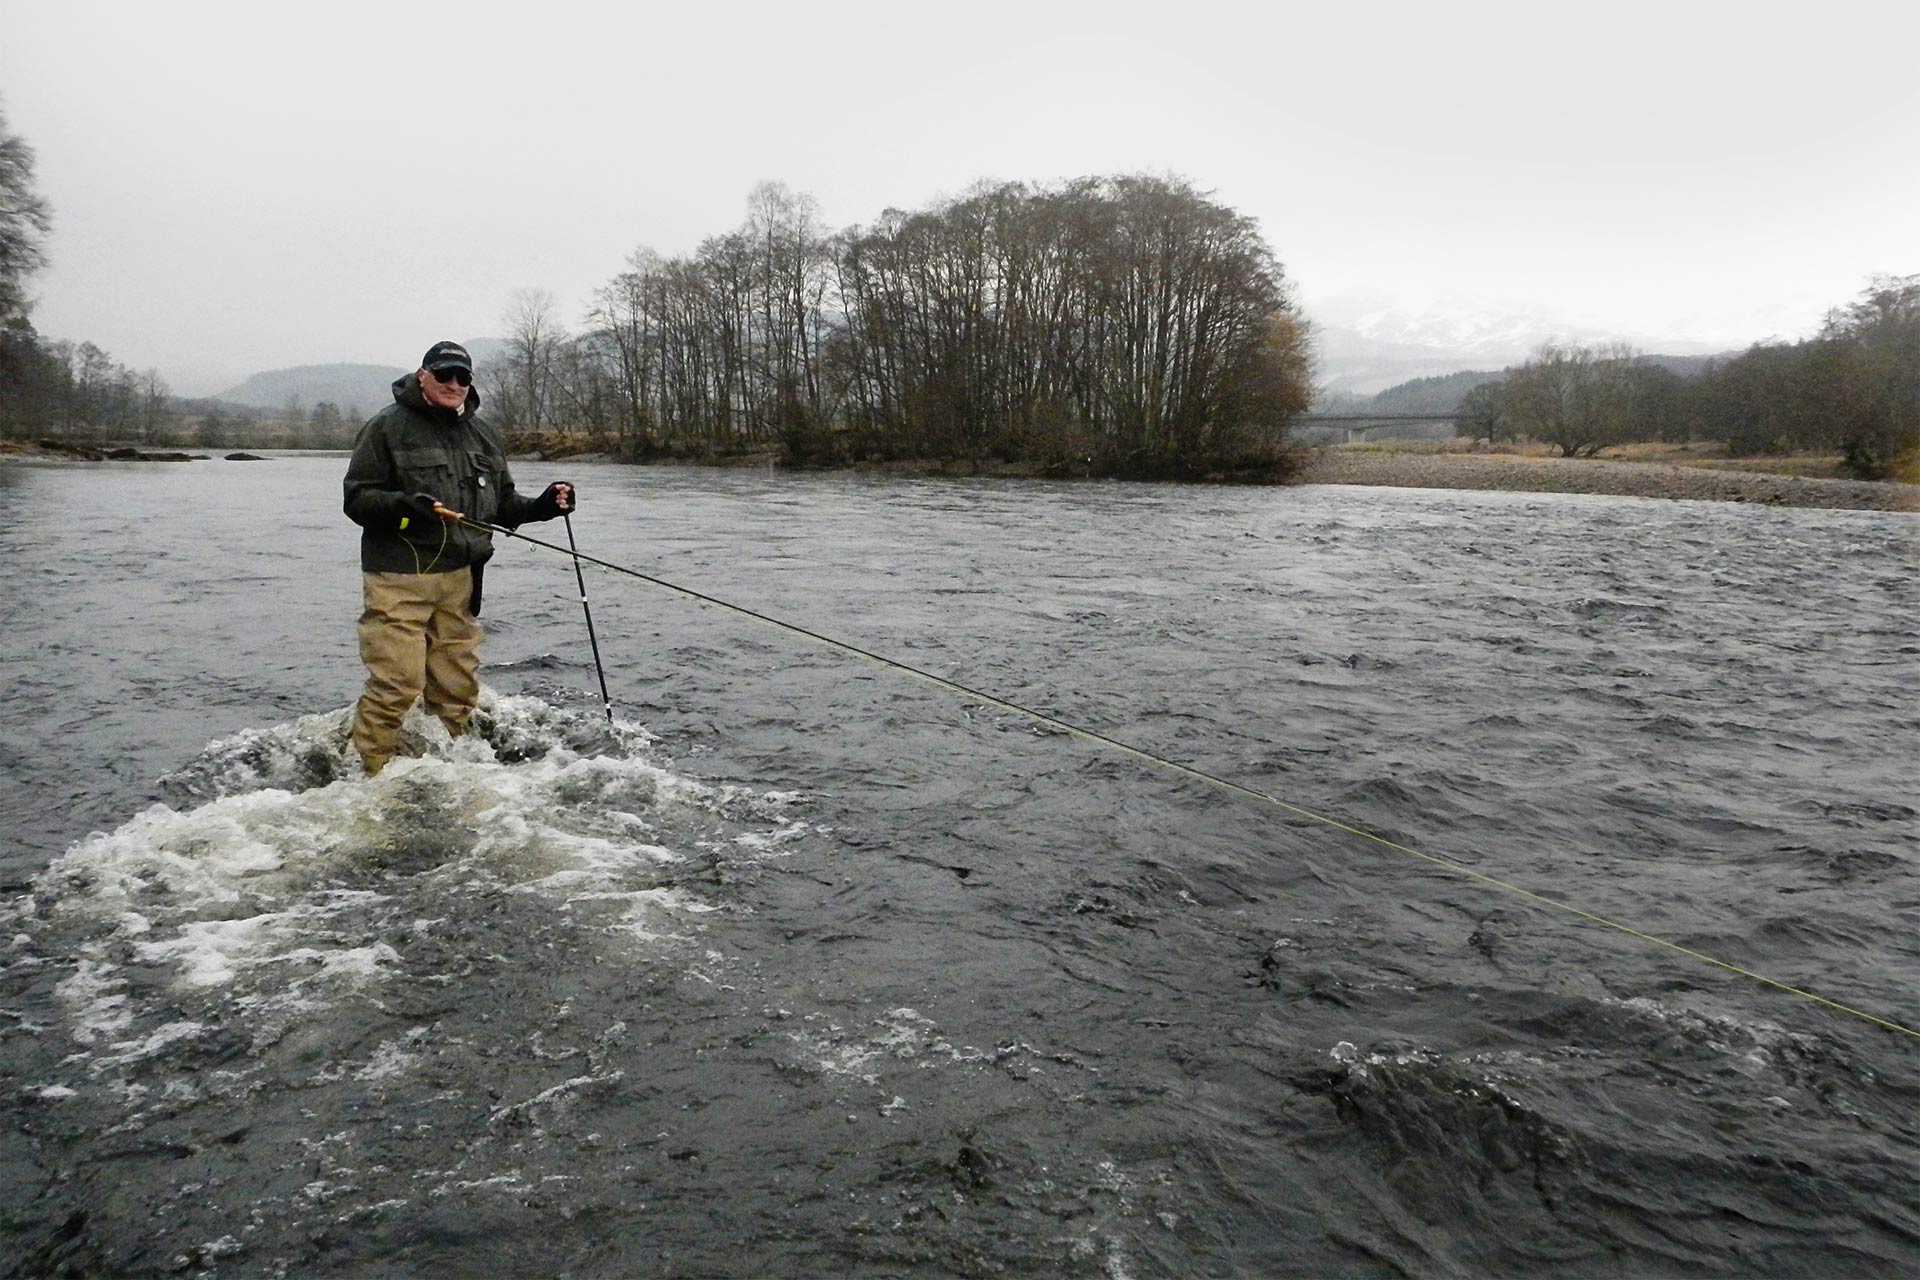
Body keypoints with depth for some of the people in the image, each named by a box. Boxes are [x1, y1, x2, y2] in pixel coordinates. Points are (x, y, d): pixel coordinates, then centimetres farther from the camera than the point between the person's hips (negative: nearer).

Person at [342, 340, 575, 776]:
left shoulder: (483, 433, 17)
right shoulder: (388, 426, -2)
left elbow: (502, 505, 21)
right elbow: (357, 499, -5)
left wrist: (542, 506, 2)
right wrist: (407, 505, -23)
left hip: (460, 578, 6)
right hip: (399, 578, -6)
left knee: (458, 688, 11)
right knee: (396, 685, -11)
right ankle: (371, 774, 2)